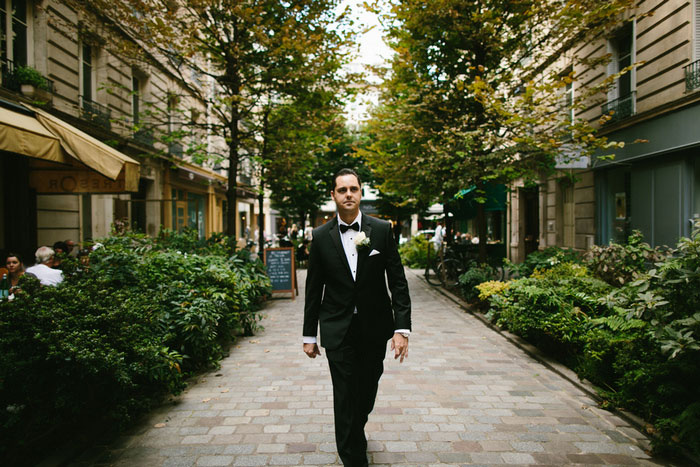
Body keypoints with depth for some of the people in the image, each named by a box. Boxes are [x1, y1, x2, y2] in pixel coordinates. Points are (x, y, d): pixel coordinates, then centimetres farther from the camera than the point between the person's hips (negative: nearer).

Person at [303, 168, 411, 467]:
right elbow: (313, 290, 4)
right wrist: (309, 335, 5)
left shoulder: (382, 230, -2)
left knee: (367, 392, 17)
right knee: (345, 397, 0)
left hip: (374, 329, 1)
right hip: (338, 330, -1)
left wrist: (402, 328, -11)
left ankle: (356, 430, 48)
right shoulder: (321, 236, -1)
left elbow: (398, 282, -3)